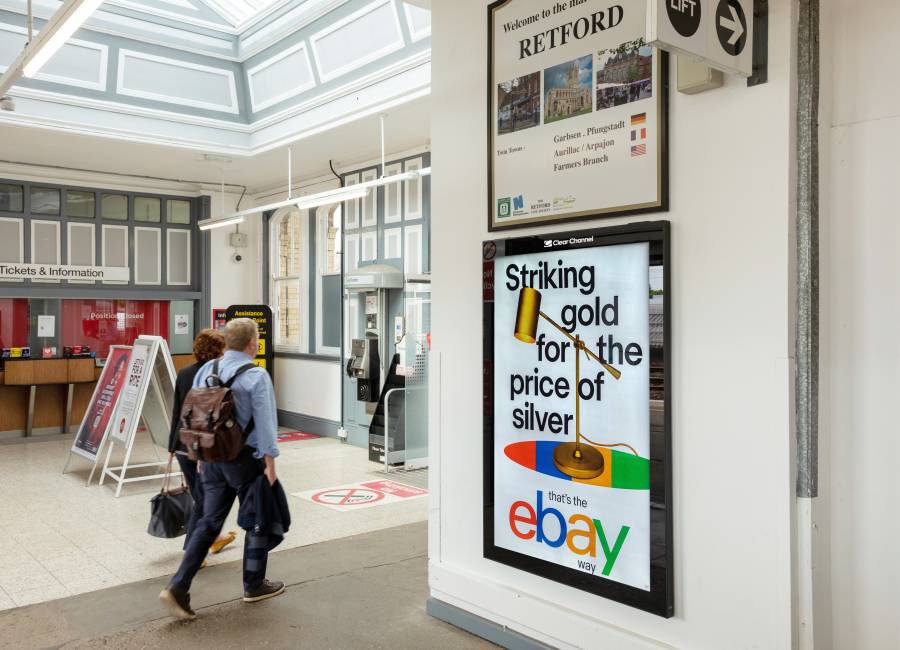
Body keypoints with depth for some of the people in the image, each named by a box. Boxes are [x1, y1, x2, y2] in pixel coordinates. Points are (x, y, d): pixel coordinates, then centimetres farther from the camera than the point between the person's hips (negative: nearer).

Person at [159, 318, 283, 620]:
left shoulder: (206, 370, 4)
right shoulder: (256, 376, -16)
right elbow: (264, 422, -16)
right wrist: (269, 463, -9)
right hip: (245, 458, -6)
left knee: (209, 522, 11)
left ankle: (178, 587, 3)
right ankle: (254, 585, 25)